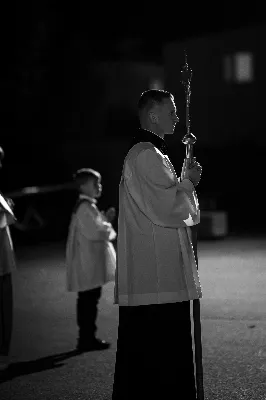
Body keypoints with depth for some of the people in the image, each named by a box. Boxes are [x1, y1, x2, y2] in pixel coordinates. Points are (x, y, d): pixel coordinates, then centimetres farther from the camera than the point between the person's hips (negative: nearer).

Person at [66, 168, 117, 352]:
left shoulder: (86, 206, 16)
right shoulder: (85, 207, -16)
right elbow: (94, 233, -23)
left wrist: (105, 219, 9)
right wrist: (108, 226, -6)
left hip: (89, 263, 10)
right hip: (89, 263, -10)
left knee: (88, 300, 13)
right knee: (89, 300, -6)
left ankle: (87, 337, 19)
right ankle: (87, 339, -2)